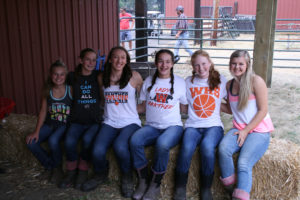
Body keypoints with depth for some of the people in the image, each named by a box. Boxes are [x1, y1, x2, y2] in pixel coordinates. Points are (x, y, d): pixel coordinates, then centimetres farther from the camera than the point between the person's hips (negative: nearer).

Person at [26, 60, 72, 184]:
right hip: (50, 124, 5)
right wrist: (36, 131, -2)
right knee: (31, 142, -15)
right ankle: (50, 166, 9)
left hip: (66, 125, -5)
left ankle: (57, 167, -1)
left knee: (53, 140, -32)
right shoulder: (47, 90, 1)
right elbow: (43, 111, 3)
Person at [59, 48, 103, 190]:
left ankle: (83, 171, -7)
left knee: (87, 139, -32)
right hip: (77, 121, 1)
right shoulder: (73, 77, 10)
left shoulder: (97, 76, 5)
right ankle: (71, 172, -1)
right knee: (69, 141, -28)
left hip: (95, 121, -1)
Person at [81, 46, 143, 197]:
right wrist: (110, 109, 13)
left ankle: (127, 177, -1)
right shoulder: (102, 78, 8)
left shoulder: (134, 76, -1)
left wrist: (133, 109, 3)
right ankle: (101, 174, 12)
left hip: (130, 122, -2)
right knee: (97, 151, -25)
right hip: (110, 123, 3)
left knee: (120, 146, -34)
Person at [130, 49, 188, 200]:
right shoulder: (148, 81, 14)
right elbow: (143, 107, 16)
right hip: (152, 126, 3)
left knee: (162, 143, -37)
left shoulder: (179, 82, 8)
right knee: (135, 140, -31)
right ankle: (143, 181, -11)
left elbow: (186, 107, 13)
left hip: (173, 126, -2)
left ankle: (155, 185, -15)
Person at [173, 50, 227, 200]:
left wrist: (217, 104, 5)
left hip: (214, 125, -1)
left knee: (207, 147, -34)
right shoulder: (189, 82, 12)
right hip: (193, 125, 1)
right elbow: (184, 107, 18)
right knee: (186, 148, -31)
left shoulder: (221, 80, 10)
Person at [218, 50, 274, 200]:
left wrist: (246, 131, -12)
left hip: (259, 130, -4)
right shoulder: (230, 84, 11)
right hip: (239, 129, 4)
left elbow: (263, 111, -8)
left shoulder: (256, 81, -7)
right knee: (223, 148, -27)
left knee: (244, 164, -26)